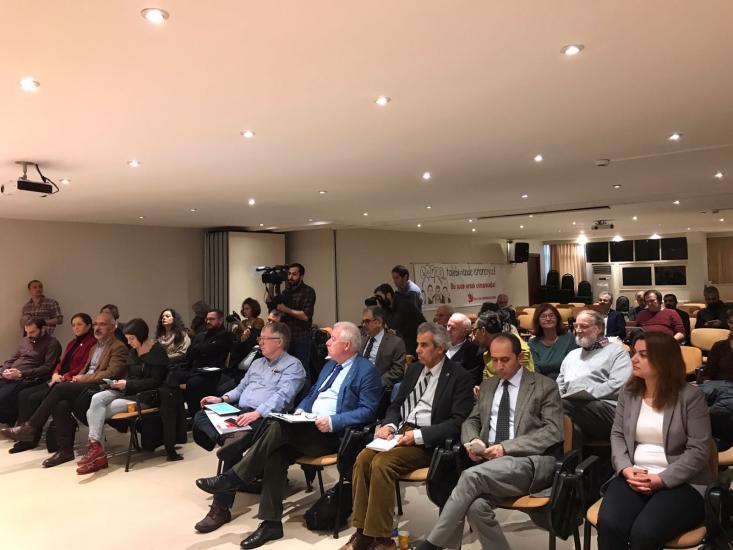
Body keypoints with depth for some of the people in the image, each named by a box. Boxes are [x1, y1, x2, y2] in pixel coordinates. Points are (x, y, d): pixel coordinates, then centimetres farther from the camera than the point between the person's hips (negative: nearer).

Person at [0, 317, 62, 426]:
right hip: (9, 377, 7)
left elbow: (48, 368, -10)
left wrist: (21, 373, -16)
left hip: (28, 380, -7)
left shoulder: (52, 343, -1)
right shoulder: (24, 340, 23)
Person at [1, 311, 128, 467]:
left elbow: (111, 374, -13)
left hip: (99, 389, -7)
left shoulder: (118, 348, -2)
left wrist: (83, 378, -9)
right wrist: (78, 378, 5)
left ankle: (30, 428, -12)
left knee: (60, 388, -24)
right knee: (61, 404, -23)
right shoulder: (95, 347, 28)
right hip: (85, 387, 7)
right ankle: (65, 450, -19)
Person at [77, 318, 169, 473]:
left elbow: (156, 382, -16)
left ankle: (96, 449, -7)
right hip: (128, 391, 8)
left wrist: (127, 384, -18)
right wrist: (120, 382, -2)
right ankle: (95, 446, -26)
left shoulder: (157, 352, -10)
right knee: (97, 398, -21)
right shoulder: (132, 352, 14)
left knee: (96, 412, -18)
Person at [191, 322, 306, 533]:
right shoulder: (257, 363, 24)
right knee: (201, 417, -12)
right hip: (239, 412, 8)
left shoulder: (292, 366, -2)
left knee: (235, 447, -29)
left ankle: (221, 508, -19)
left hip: (263, 419, -8)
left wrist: (257, 413, -30)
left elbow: (282, 396, -17)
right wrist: (222, 399, 7)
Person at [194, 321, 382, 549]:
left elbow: (367, 411, -12)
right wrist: (300, 410, 4)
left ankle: (233, 477, -12)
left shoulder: (367, 370, -4)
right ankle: (271, 523, -11)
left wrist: (332, 421, -23)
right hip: (308, 428, 7)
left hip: (334, 434, -7)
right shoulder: (330, 365, 21)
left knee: (279, 428, -26)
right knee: (276, 455, -20)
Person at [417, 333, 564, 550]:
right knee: (476, 506, -30)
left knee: (472, 476, -31)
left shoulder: (545, 386, 5)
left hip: (531, 462, -4)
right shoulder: (487, 385, 21)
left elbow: (554, 432, -5)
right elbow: (471, 421, 24)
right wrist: (473, 440, -3)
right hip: (491, 464, 4)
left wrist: (506, 448, -14)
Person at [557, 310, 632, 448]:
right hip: (572, 406, 4)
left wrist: (587, 394, -12)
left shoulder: (616, 351, 11)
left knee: (562, 406, -33)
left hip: (606, 409, -4)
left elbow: (618, 385, -6)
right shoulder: (572, 355, 31)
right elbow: (559, 385, 27)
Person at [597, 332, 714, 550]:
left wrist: (660, 480, -17)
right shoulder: (628, 392, 9)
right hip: (633, 477, 3)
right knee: (609, 525, -26)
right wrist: (626, 469, -10)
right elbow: (617, 435, 9)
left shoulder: (690, 396, -4)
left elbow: (698, 451, -9)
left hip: (682, 483, -3)